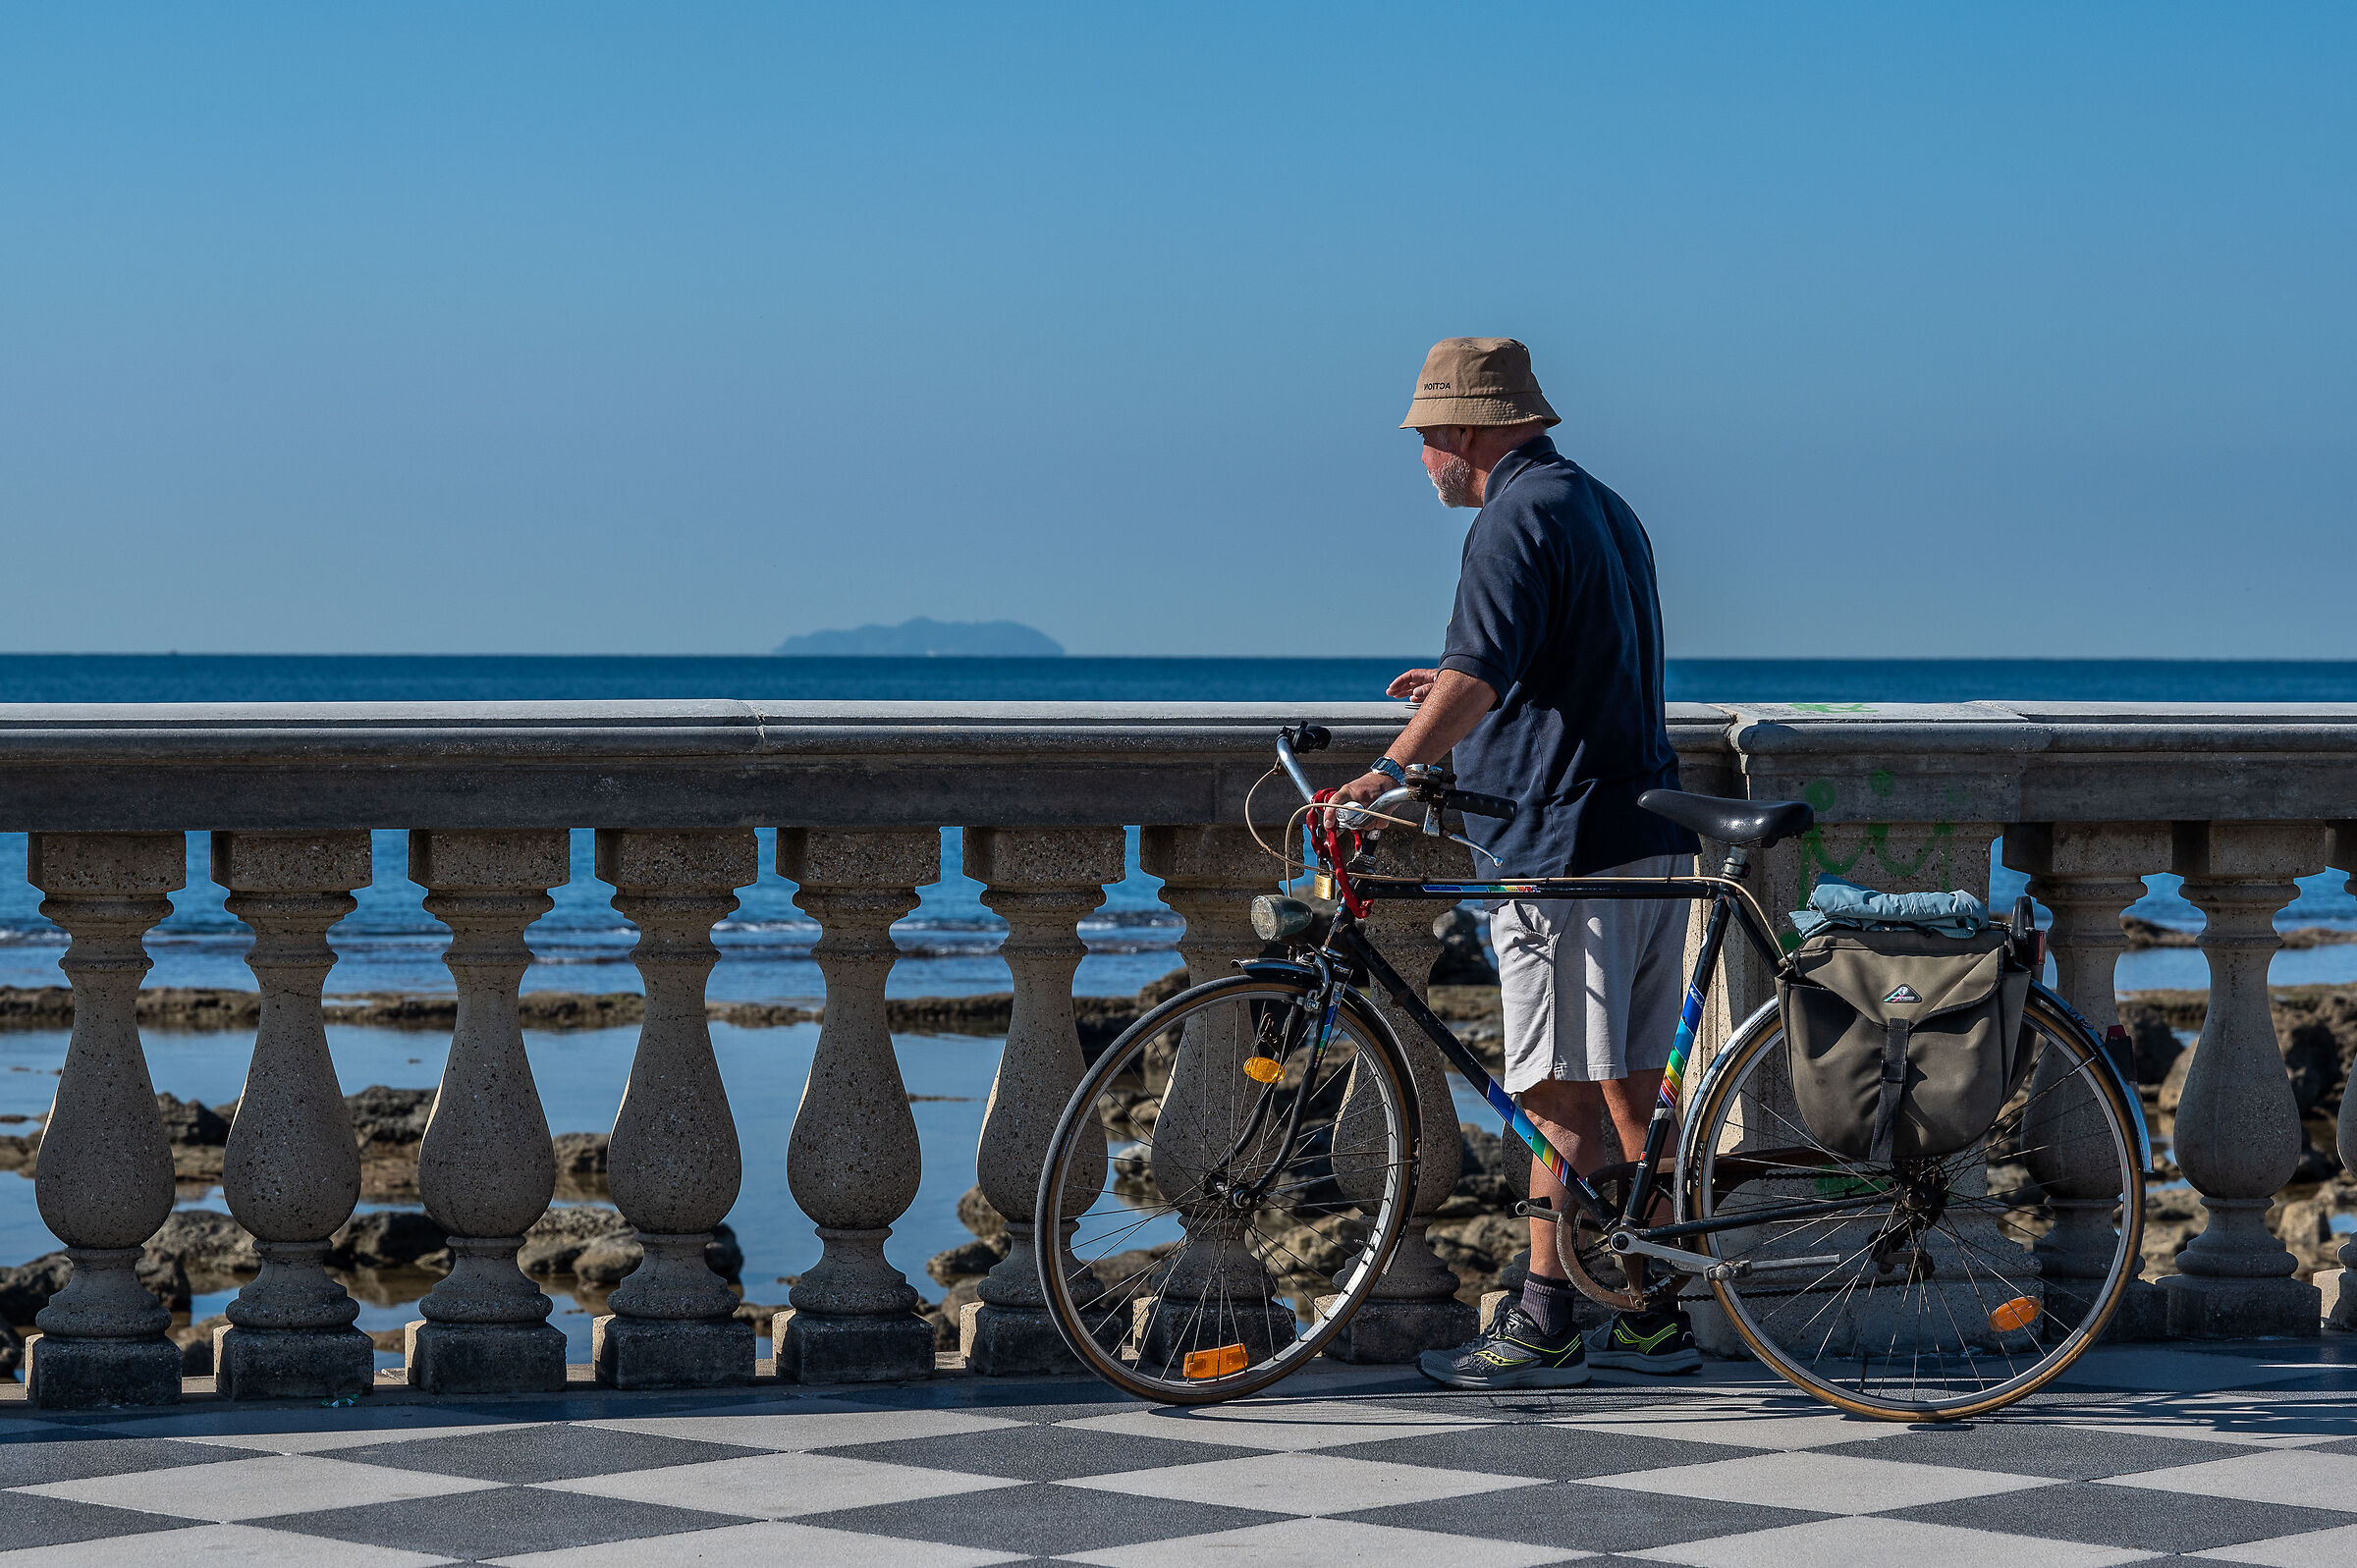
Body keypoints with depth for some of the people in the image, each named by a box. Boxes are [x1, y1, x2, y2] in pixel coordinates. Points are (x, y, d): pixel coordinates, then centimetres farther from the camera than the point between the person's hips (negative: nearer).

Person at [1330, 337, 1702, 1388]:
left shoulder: (1515, 521, -12)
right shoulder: (1605, 508, 19)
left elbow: (1477, 677, -26)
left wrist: (1386, 773, -33)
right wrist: (1461, 693, 35)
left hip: (1562, 848, -10)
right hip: (1654, 842, 10)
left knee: (1562, 1095, -7)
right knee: (1631, 1091, 12)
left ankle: (1545, 1328, -6)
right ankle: (1655, 1318, 15)